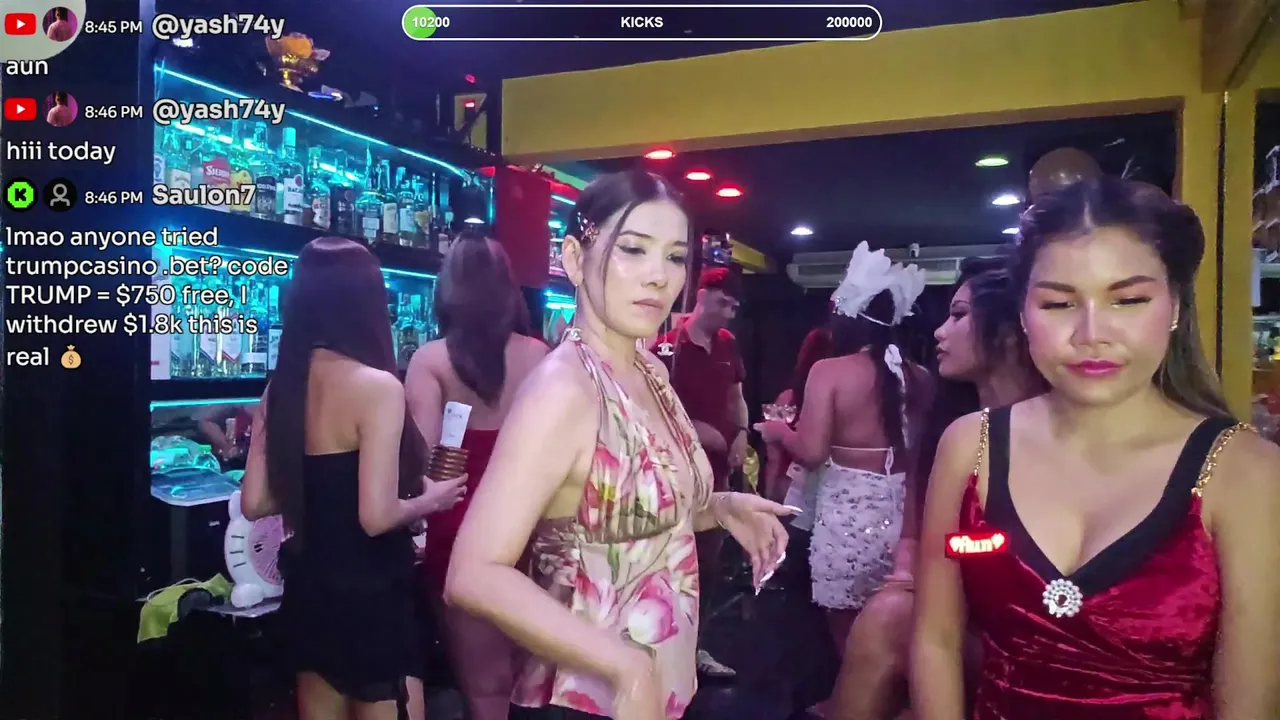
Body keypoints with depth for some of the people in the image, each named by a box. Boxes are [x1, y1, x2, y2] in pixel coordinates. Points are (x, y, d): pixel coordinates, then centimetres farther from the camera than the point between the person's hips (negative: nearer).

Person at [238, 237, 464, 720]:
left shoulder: (282, 386, 0)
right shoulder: (377, 386, -20)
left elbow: (255, 503, 4)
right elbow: (377, 517, -24)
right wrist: (430, 499, -6)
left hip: (306, 589, 7)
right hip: (370, 595, -7)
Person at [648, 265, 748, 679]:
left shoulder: (728, 346, 8)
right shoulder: (667, 347, -11)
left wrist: (741, 434, 2)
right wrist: (694, 429, -18)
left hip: (717, 468, 7)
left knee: (709, 559, 15)